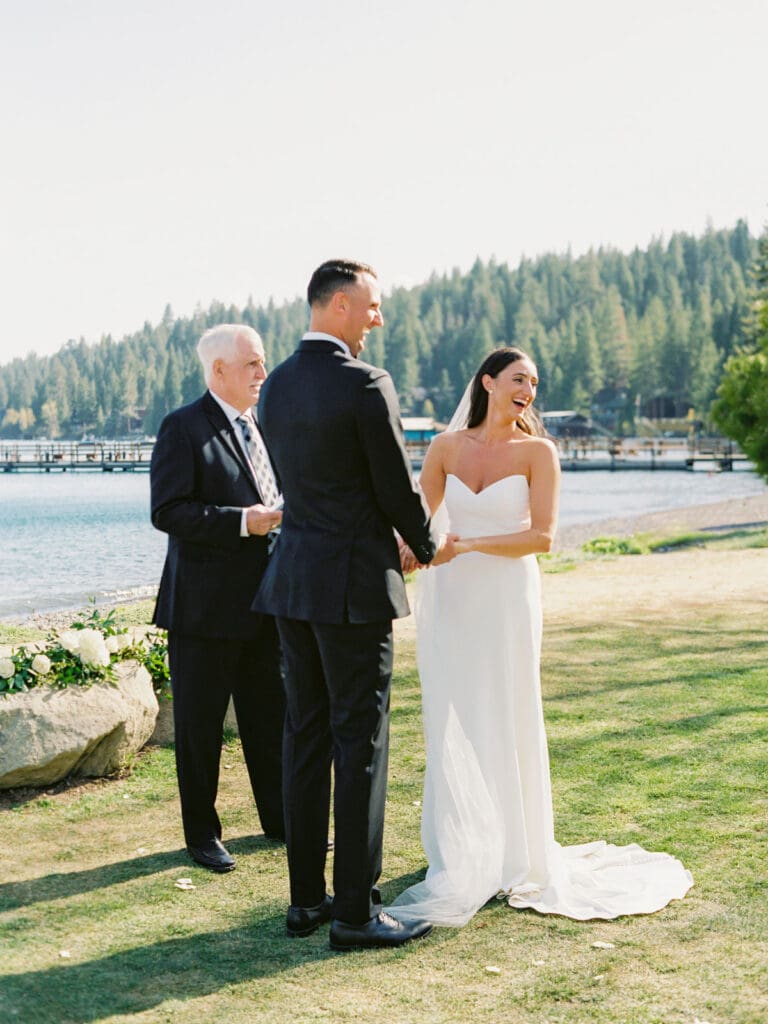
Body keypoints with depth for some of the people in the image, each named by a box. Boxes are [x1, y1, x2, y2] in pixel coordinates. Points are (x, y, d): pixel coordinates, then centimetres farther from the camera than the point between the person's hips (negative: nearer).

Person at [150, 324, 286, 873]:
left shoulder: (264, 426, 13)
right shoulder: (184, 428, -10)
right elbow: (167, 511, -18)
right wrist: (242, 521, -23)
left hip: (264, 603, 7)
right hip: (206, 605, -7)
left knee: (272, 717, 15)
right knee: (200, 723, 5)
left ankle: (281, 818, 29)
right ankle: (202, 832, 18)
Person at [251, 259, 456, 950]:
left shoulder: (277, 386, 10)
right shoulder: (366, 384, -14)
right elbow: (397, 489, -11)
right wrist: (429, 547, 10)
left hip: (293, 580, 8)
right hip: (355, 582, -7)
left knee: (305, 737, 12)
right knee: (360, 743, -1)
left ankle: (306, 898, 19)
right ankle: (356, 911, 4)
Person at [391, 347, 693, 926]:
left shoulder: (538, 452, -3)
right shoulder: (447, 448, 5)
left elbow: (543, 536, -11)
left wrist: (471, 544, -18)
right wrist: (404, 555, -11)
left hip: (507, 601, -3)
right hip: (448, 600, 3)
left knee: (507, 727, 3)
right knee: (451, 730, 5)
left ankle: (516, 858, 18)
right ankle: (463, 864, 19)